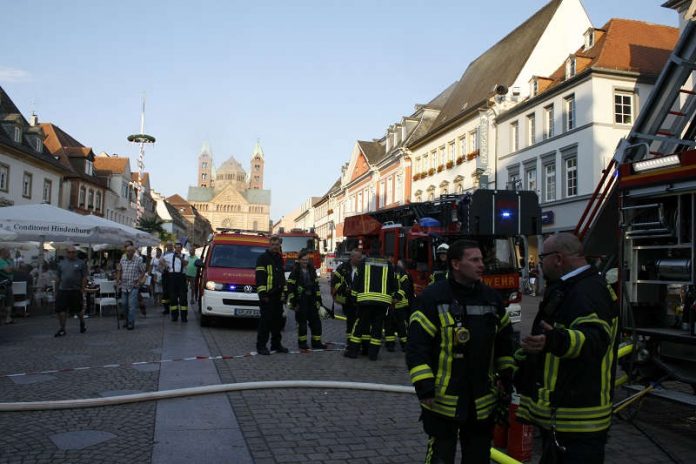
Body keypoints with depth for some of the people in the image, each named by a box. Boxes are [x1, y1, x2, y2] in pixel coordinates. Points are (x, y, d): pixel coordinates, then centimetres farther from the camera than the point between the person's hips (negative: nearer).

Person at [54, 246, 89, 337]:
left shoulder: (81, 263, 1)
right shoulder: (61, 263, 12)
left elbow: (84, 277, -1)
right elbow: (59, 277, 15)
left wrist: (82, 289, -7)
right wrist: (58, 288, 11)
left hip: (76, 291, -3)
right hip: (62, 290, 3)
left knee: (78, 310, 7)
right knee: (61, 310, -1)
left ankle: (82, 323, 33)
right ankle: (62, 329, 10)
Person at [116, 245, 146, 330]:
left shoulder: (138, 260, -8)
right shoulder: (123, 259, 4)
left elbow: (142, 272, 0)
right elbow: (119, 270, 16)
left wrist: (139, 281, -9)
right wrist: (118, 280, 7)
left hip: (133, 286, -5)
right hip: (124, 286, 5)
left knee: (132, 305, -8)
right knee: (124, 304, 12)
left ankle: (131, 323, -2)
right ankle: (127, 320, 29)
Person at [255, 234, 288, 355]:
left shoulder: (279, 258, 18)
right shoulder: (263, 258, -5)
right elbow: (259, 277, -12)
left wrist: (284, 291, 19)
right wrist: (262, 293, -18)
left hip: (278, 295, 7)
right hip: (267, 295, -7)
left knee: (278, 320, 11)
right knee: (265, 321, -7)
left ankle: (276, 344, 20)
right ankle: (261, 346, -1)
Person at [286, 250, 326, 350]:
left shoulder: (311, 270, 11)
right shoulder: (295, 272, -7)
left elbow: (316, 286, 16)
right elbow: (290, 288, -9)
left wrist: (318, 299, 12)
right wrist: (293, 302, -12)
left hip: (311, 301, 6)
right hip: (300, 302, -6)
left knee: (316, 322, 7)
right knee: (302, 323, 0)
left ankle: (316, 342, 17)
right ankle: (302, 342, 12)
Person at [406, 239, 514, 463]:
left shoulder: (491, 297, 6)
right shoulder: (433, 297, -13)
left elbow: (504, 341, 18)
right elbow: (417, 346, -15)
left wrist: (507, 376, 15)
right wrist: (425, 388, -18)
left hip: (482, 401, 6)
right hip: (443, 401, -5)